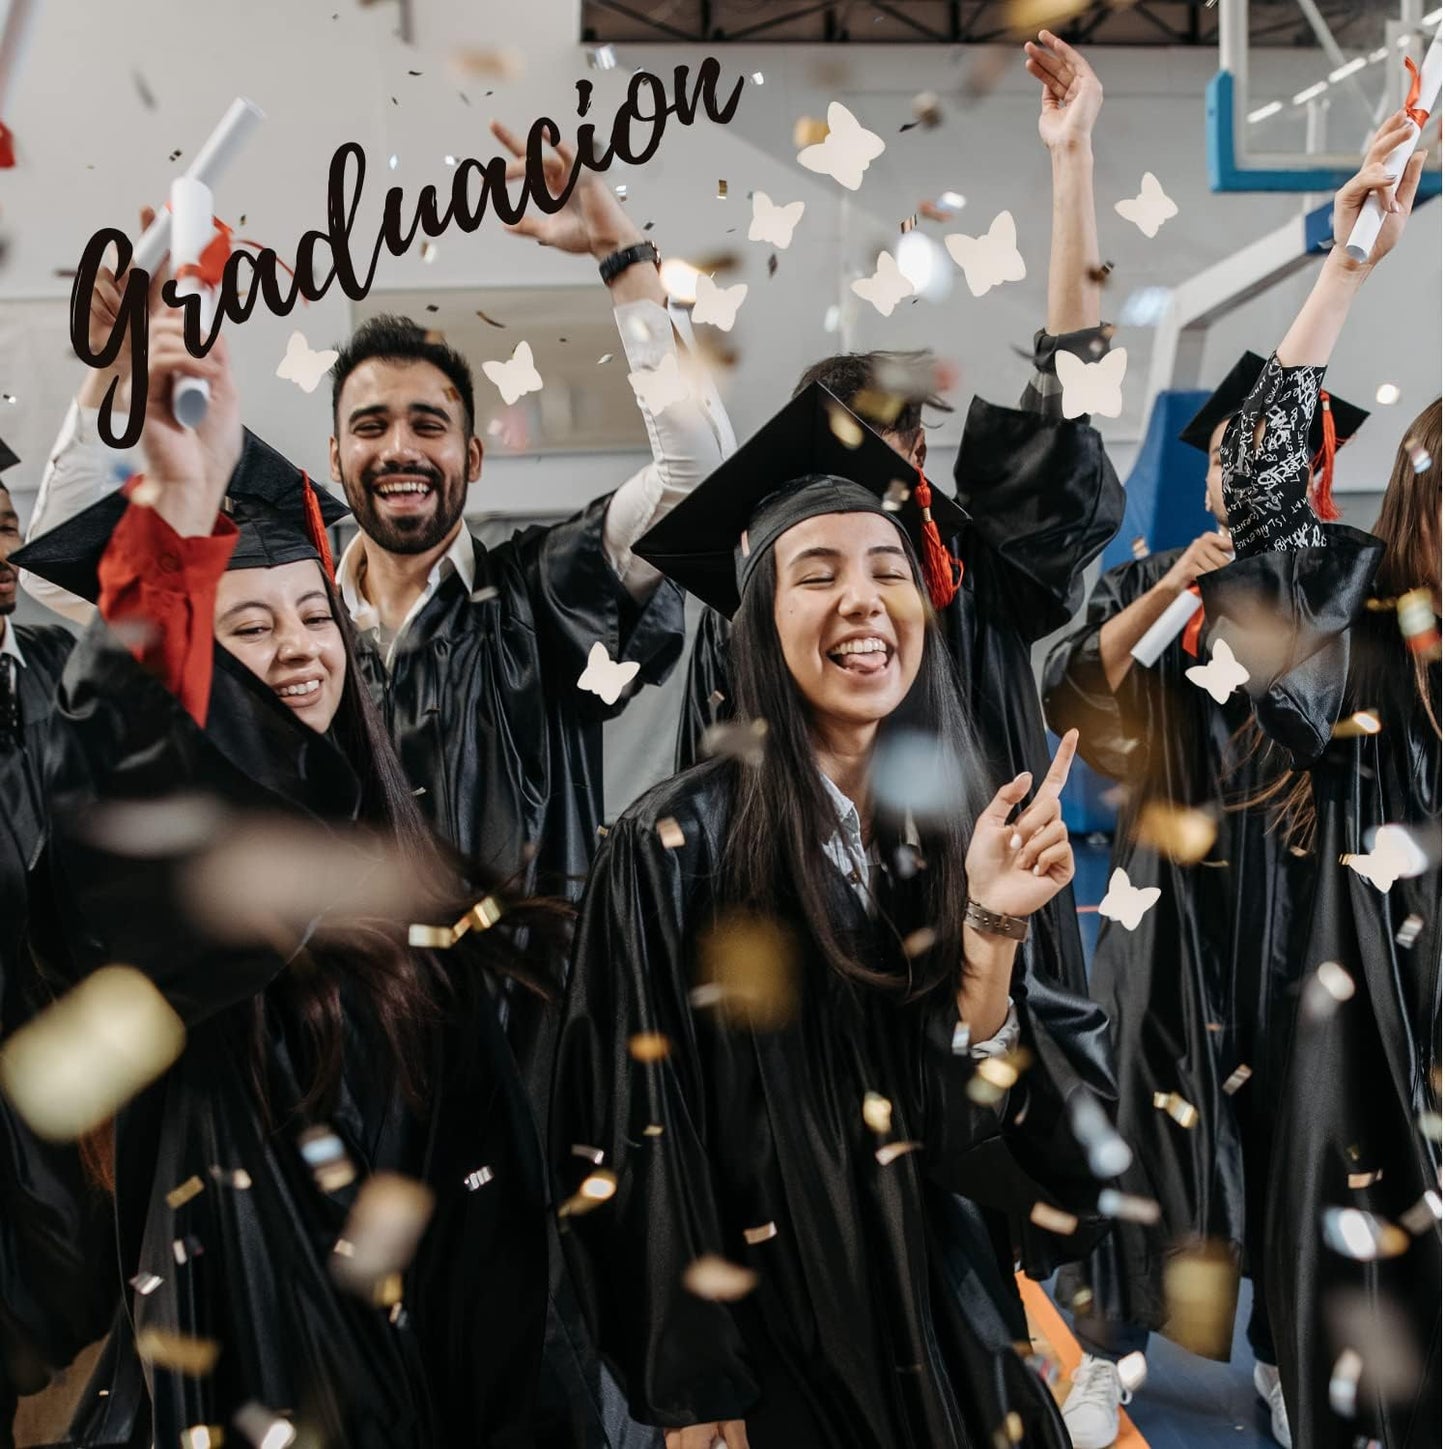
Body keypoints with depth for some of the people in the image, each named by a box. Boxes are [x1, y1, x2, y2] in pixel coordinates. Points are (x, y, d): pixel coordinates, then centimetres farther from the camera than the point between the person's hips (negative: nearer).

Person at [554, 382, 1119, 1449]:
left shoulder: (973, 833, -3)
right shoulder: (678, 848, -16)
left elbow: (985, 1126, -8)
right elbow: (644, 1147, -11)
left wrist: (989, 932, -22)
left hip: (960, 1339, 4)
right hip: (774, 1348, -4)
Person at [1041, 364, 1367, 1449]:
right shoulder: (1147, 582, 4)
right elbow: (1070, 688, -11)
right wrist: (1170, 589, -22)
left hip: (1294, 890, 1)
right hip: (1174, 890, -1)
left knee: (1288, 1120, 6)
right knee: (1148, 1109, 2)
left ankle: (1284, 1353, 23)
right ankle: (1111, 1343, 17)